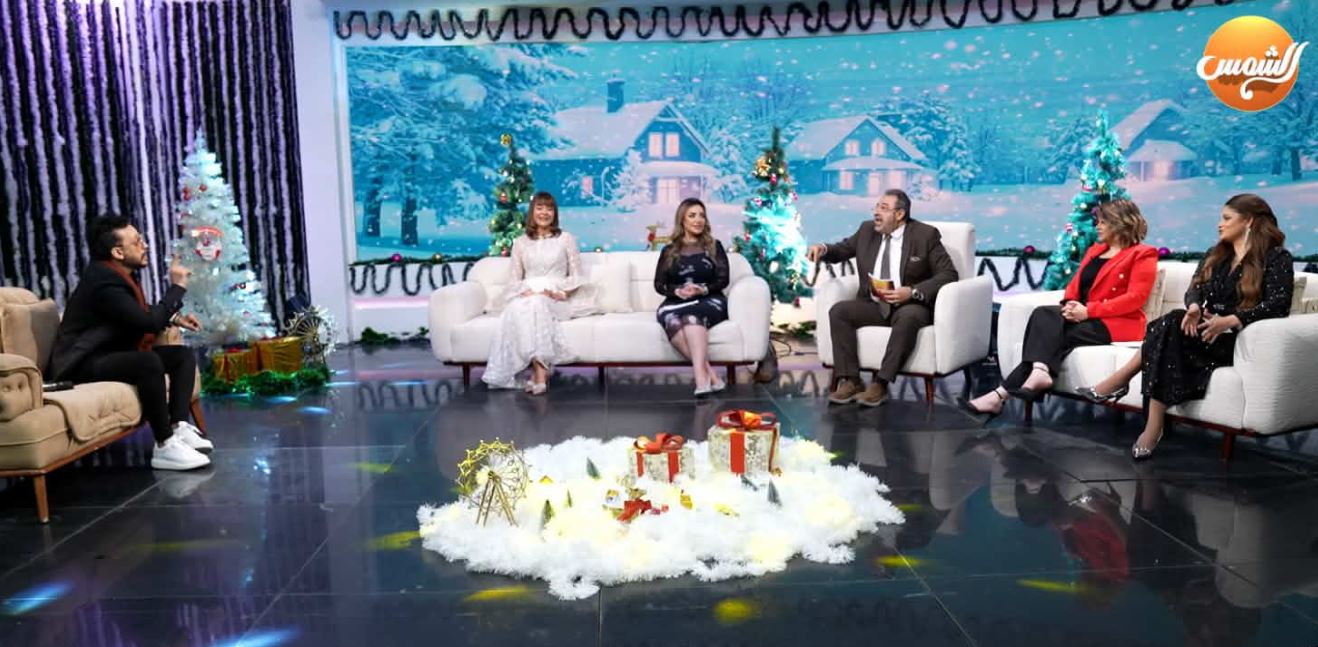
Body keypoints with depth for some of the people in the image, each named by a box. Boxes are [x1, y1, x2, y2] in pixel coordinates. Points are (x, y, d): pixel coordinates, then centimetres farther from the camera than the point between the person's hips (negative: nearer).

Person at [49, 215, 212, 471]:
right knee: (149, 361, -35)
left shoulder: (118, 273, 7)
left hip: (113, 353, 10)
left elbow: (143, 316, 23)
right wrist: (177, 286, -17)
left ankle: (179, 427, -9)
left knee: (184, 355, 4)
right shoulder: (103, 280, -22)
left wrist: (174, 318, 5)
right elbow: (149, 322, -28)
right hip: (84, 363, -10)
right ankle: (165, 447, -29)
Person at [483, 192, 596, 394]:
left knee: (536, 305, -38)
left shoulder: (566, 239, 12)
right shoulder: (520, 242, 17)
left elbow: (576, 276, 8)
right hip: (526, 297, 2)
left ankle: (538, 373, -39)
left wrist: (562, 294, -10)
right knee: (518, 308, -36)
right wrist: (524, 292, -9)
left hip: (557, 300, -2)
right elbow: (515, 279, 14)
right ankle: (540, 372, -41)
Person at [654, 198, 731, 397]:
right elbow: (659, 284, 10)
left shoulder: (714, 246, 15)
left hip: (709, 302, -1)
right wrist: (677, 291, -12)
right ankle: (709, 373, -42)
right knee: (669, 317, -37)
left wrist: (702, 289, -15)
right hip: (676, 303, 1)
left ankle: (701, 377, -51)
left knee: (692, 315, -39)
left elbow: (723, 280, 5)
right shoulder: (669, 251, 18)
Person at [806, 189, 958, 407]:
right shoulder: (867, 230, 8)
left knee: (907, 318, -38)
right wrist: (823, 249, -5)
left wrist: (912, 292, -21)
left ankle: (881, 384, -33)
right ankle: (850, 381, -23)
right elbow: (842, 250, 20)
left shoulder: (925, 235, -4)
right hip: (873, 305, 4)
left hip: (910, 305, -4)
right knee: (838, 311, -21)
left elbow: (948, 274, -8)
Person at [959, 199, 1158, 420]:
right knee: (1043, 315, -23)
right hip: (1086, 317, 7)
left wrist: (1088, 311, -21)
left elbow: (1135, 298, -12)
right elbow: (1075, 285, 18)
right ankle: (1038, 373, -41)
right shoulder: (1094, 250, 24)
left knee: (1051, 333, -27)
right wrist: (1070, 305, -6)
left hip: (1117, 323, -7)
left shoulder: (1141, 255, 1)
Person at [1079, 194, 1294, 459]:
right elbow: (1195, 288, 9)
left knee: (1170, 327, -30)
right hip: (1207, 332, 6)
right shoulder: (1216, 254, 21)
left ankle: (1120, 380, -24)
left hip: (1239, 339, -6)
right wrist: (1194, 308, -17)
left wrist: (1230, 321, -28)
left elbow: (1278, 304, -13)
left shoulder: (1277, 257, 1)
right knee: (1173, 326, -29)